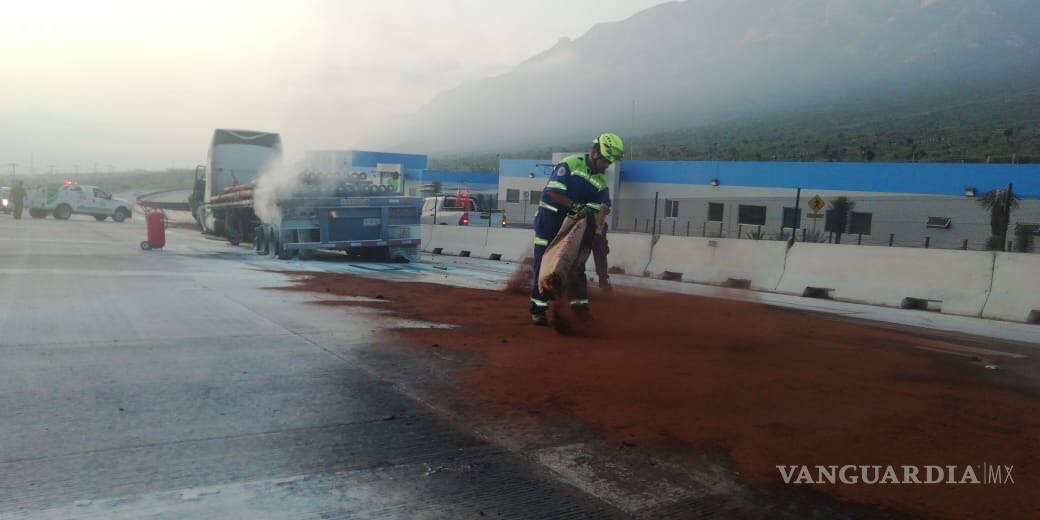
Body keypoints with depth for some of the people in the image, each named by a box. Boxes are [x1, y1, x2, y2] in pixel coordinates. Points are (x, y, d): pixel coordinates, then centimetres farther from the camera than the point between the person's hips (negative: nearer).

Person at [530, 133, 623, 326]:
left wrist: (599, 208, -24)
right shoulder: (570, 164, -11)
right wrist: (576, 206, -29)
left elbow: (605, 205, 0)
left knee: (576, 266, 7)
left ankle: (580, 306, 15)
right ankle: (538, 309, 5)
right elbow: (553, 192, -20)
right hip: (549, 222, -6)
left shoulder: (601, 181, 8)